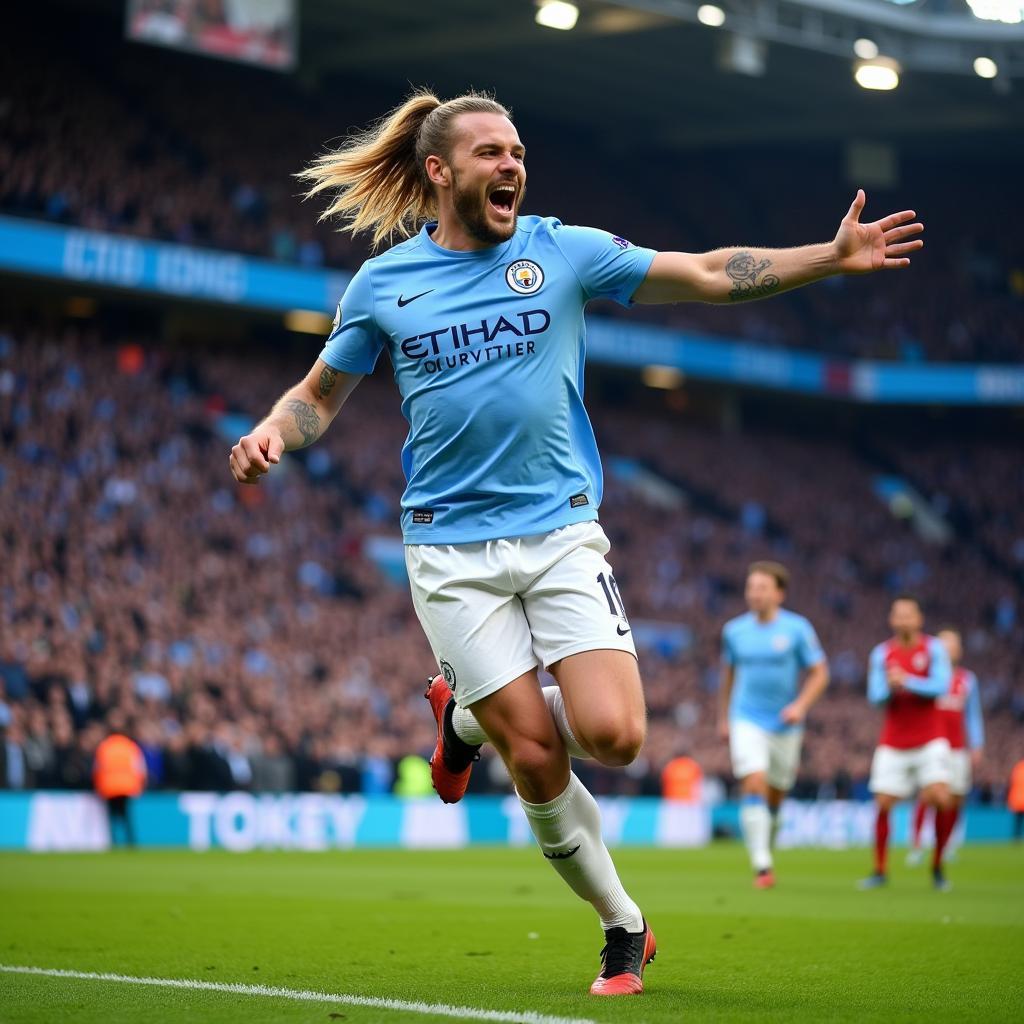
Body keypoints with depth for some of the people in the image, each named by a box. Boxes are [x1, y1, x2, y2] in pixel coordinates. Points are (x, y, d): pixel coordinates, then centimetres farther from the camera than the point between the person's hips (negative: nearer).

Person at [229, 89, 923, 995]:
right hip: (452, 550, -1)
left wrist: (833, 257, -6)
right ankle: (624, 928, 14)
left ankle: (473, 714, 15)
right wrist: (270, 434, -7)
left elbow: (709, 276, 3)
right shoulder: (383, 282, 3)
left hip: (561, 530, 1)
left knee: (611, 736, -16)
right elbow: (322, 393, 14)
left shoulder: (564, 251, 2)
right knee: (538, 759, -7)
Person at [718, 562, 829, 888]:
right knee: (754, 785, -18)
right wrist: (723, 719, 19)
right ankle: (762, 866, -20)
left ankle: (766, 850, 34)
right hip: (747, 722, 0)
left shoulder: (797, 628, -4)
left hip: (785, 725, 0)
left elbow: (819, 674, -1)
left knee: (775, 796, 9)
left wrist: (800, 705, -17)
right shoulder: (734, 630, 3)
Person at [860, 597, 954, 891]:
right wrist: (890, 687, -24)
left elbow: (940, 686, -14)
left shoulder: (933, 649, -2)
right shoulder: (881, 653, 3)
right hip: (893, 743, 2)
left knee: (941, 799, -16)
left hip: (930, 742, -1)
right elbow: (875, 696, -3)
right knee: (883, 804, -6)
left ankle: (937, 867, 3)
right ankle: (879, 870, 8)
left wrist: (907, 682, -25)